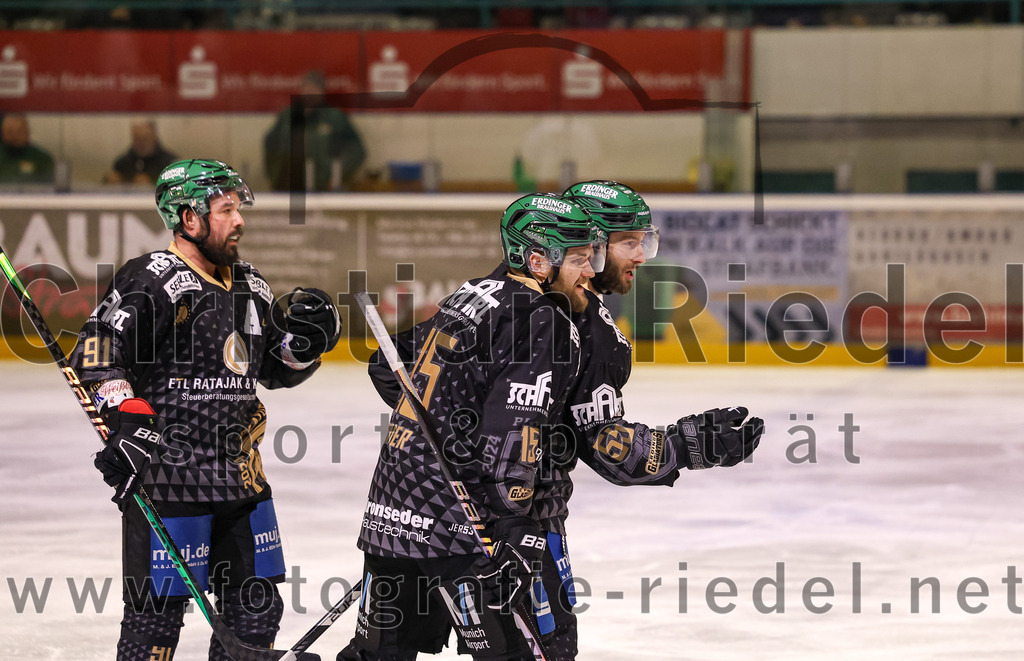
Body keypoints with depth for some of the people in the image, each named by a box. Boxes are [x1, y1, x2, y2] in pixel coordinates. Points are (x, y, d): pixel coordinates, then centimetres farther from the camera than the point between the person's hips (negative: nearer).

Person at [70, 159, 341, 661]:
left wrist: (305, 340, 3)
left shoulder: (249, 286, 14)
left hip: (240, 477, 8)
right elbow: (97, 352, -20)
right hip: (166, 477, -8)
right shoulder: (153, 281, -12)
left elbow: (276, 369, 23)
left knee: (257, 607, 12)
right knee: (157, 610, -5)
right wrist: (127, 420, -29)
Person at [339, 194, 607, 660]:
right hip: (449, 525, -9)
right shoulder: (545, 323, -12)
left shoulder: (473, 295, 14)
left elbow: (388, 366, 24)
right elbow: (508, 433, -21)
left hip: (389, 511, 9)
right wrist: (517, 527, -21)